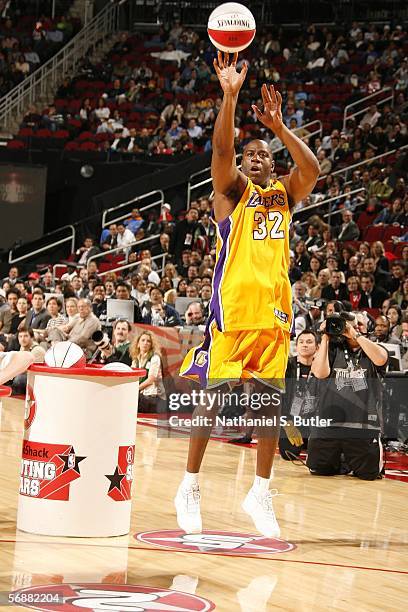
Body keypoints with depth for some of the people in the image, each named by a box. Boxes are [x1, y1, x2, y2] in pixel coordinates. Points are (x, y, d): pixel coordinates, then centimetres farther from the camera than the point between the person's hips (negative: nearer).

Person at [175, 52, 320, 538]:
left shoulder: (285, 192, 17)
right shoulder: (231, 189, 7)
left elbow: (311, 169, -4)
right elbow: (221, 149, -13)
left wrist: (279, 126, -12)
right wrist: (229, 96, -25)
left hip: (274, 307, 4)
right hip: (232, 307, -4)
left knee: (270, 401, 5)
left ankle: (260, 492, 13)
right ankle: (190, 486, 9)